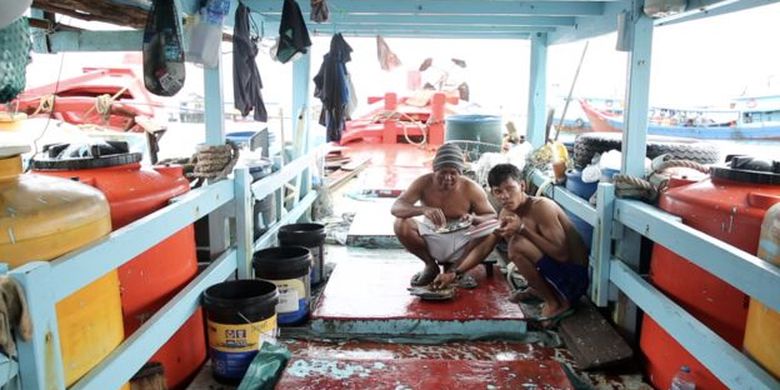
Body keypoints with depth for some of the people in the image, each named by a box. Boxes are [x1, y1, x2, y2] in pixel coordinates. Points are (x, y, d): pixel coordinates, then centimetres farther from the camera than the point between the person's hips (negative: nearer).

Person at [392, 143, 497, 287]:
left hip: (461, 241, 0)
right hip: (431, 239, 1)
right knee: (401, 225, -25)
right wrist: (423, 209, -45)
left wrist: (474, 219, -33)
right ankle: (430, 265, 0)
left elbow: (493, 217, -8)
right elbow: (395, 208, -25)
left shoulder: (471, 188, -15)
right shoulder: (424, 183, -15)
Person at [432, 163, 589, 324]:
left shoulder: (541, 207, -23)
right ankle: (538, 289, 16)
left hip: (573, 277, -9)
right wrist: (454, 273, 0)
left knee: (517, 244, -27)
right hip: (552, 265, 9)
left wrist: (522, 229, -31)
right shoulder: (506, 213, 2)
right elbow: (484, 247, 8)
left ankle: (556, 303, -10)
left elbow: (562, 254, -27)